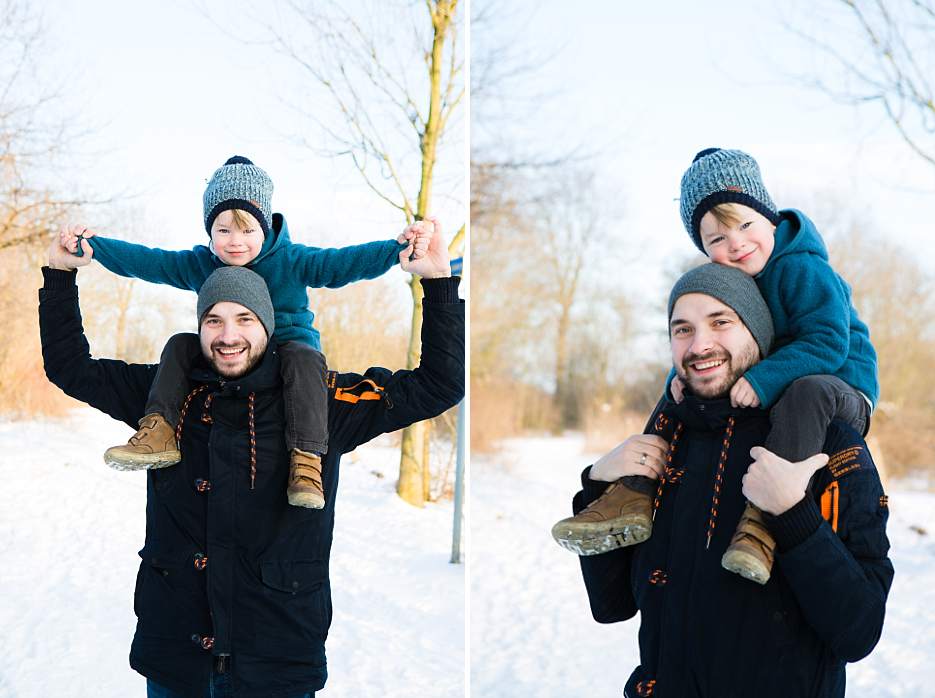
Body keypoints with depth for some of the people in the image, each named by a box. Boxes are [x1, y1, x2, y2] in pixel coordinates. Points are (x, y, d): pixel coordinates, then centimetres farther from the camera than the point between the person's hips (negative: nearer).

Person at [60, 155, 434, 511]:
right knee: (180, 344, -11)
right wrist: (90, 245, -17)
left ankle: (306, 459, -40)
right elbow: (142, 260, -4)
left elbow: (346, 262, -21)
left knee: (303, 356, -34)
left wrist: (400, 247, -37)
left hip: (287, 347, -4)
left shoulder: (291, 261, -10)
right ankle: (160, 430, -19)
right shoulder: (198, 264, 0)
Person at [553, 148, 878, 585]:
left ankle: (763, 517, -46)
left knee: (807, 389, -40)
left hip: (841, 390, -8)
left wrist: (762, 379, -38)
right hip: (764, 400, 8)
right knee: (681, 394, 7)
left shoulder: (804, 269, -18)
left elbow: (828, 342, -28)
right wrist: (682, 375, -14)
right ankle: (636, 499, -8)